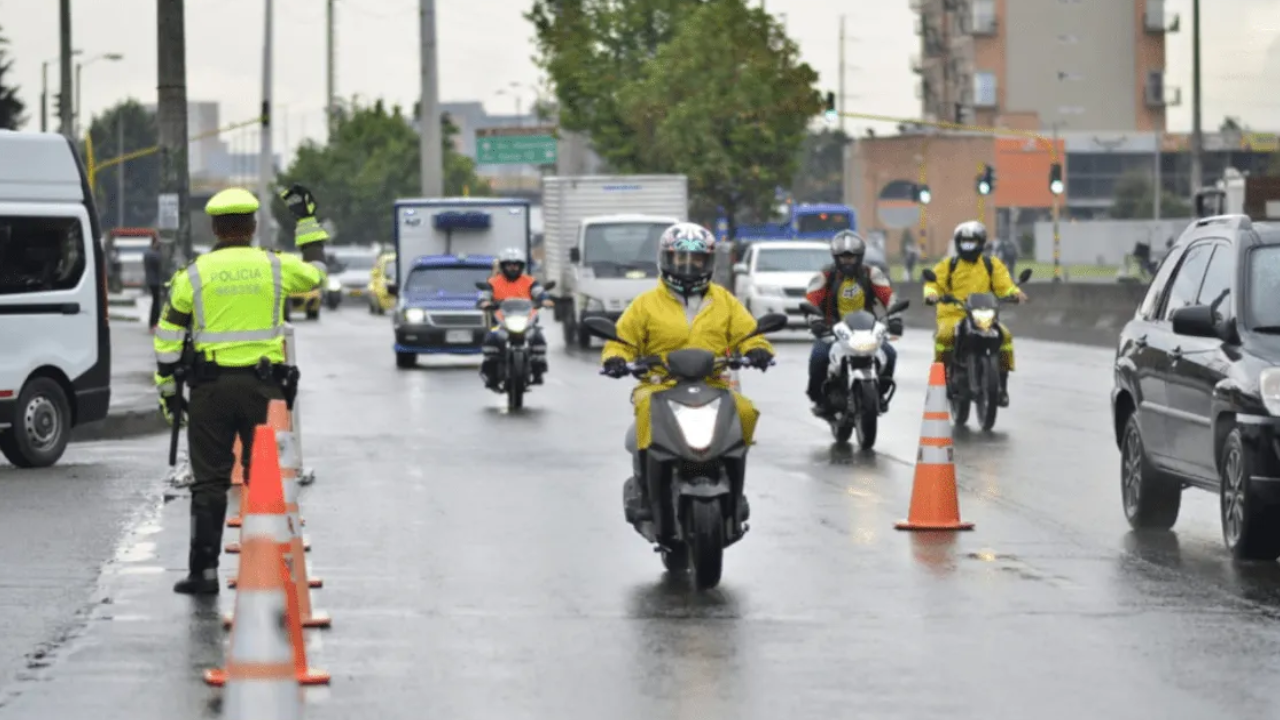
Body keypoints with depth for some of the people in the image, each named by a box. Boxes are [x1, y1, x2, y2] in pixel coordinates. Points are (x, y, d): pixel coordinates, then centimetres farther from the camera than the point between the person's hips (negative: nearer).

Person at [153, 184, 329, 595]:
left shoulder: (193, 276, -1)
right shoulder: (275, 268, 1)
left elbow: (169, 338, 0)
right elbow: (316, 270, 22)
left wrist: (167, 390, 8)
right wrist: (307, 219, 31)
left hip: (211, 389, -1)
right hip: (263, 386, 1)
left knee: (209, 481, 4)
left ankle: (204, 571, 3)